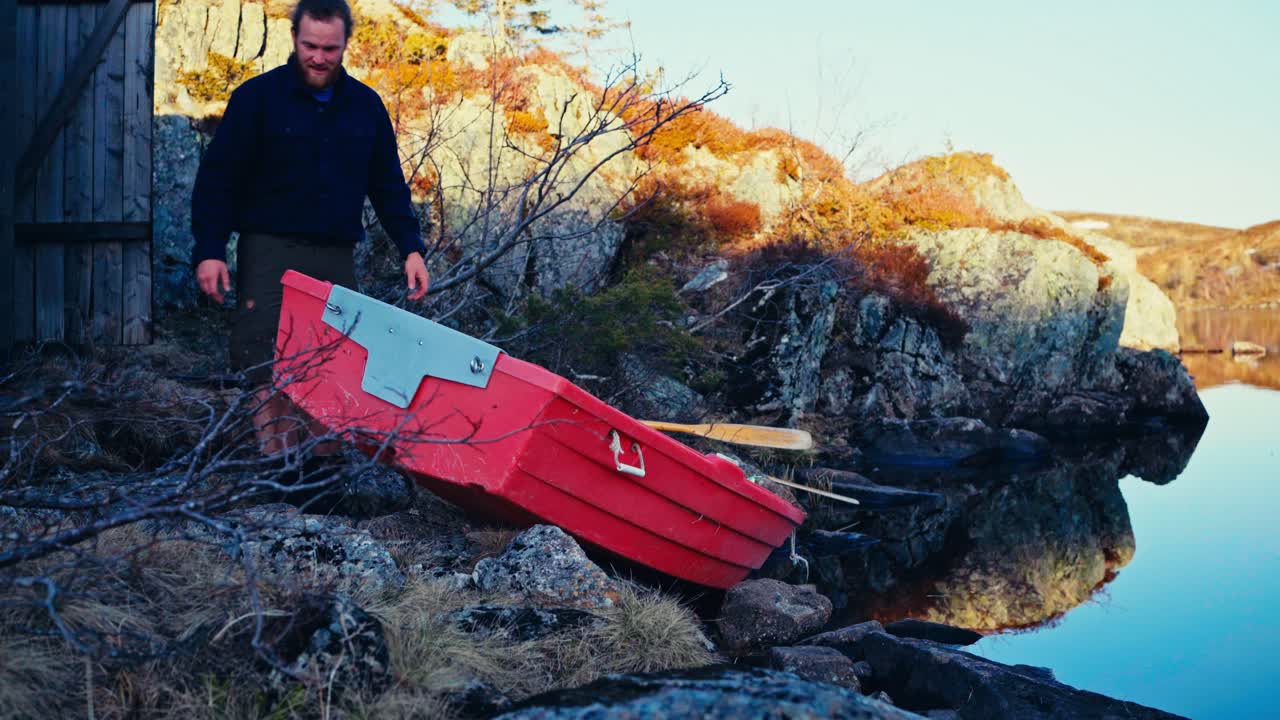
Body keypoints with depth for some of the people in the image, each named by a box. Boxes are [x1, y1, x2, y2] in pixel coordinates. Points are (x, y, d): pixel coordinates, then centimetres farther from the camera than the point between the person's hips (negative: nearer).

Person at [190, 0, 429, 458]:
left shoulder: (365, 105, 11)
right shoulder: (257, 97, 0)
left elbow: (388, 185, 17)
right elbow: (217, 177, -1)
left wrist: (411, 248, 7)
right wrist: (209, 251, -9)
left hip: (336, 257, 4)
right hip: (270, 252, -3)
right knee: (271, 372, -10)